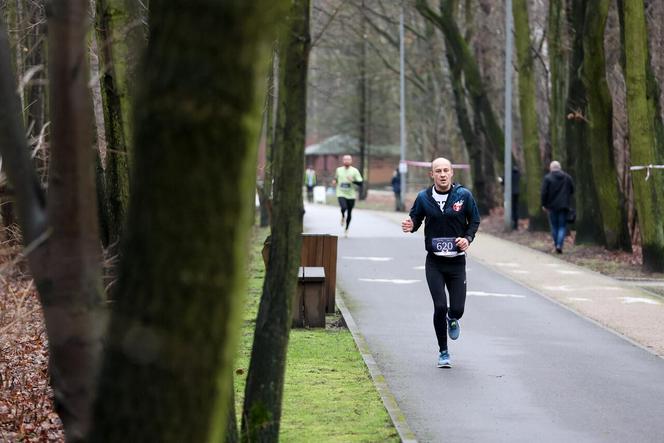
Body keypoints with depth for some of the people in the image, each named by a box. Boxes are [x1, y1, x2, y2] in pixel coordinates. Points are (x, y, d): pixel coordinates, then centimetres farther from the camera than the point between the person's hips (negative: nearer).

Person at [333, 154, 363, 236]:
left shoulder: (354, 171, -2)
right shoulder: (339, 170, 6)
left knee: (349, 213, 7)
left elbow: (360, 183, -4)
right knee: (344, 208, -27)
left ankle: (346, 229, 27)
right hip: (341, 194, 0)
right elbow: (336, 178, 24)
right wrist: (334, 181, 1)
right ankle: (343, 217, 9)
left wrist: (352, 180, -21)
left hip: (351, 195, 0)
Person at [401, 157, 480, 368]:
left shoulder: (463, 195, -4)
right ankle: (443, 351, 11)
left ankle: (452, 319, 38)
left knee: (457, 309, -2)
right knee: (440, 307, -8)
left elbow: (474, 221, 6)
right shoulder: (424, 197, -2)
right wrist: (410, 226, -15)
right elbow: (415, 219, 9)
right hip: (434, 262, 0)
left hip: (457, 262, 0)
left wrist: (468, 238, -12)